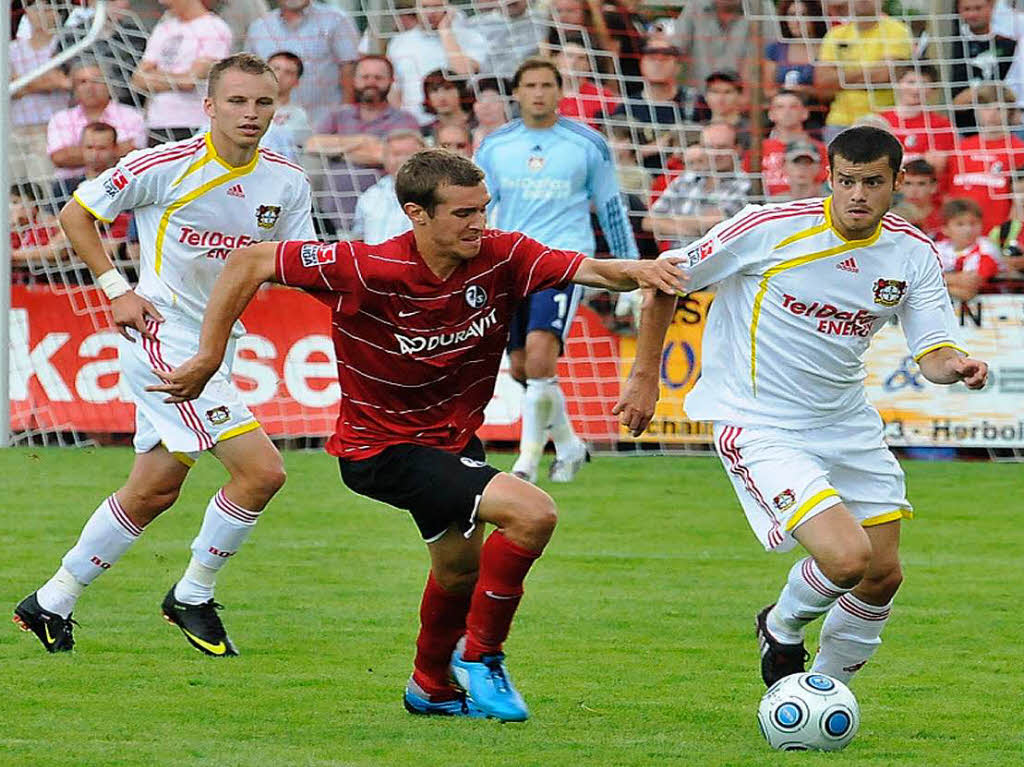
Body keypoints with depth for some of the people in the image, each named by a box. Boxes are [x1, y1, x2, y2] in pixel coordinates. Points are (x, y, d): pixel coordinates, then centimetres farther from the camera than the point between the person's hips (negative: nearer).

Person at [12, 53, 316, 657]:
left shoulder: (288, 182, 2)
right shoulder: (164, 167, -13)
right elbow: (77, 213, -2)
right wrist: (116, 289, -10)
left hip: (215, 348, 7)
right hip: (163, 338, -7)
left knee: (154, 491, 14)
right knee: (262, 470, -14)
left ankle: (52, 603, 27)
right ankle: (193, 597, 3)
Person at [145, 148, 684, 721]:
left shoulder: (502, 257, -15)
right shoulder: (366, 270, -27)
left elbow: (588, 269, -26)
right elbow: (249, 262, -20)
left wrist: (634, 271, -49)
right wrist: (208, 359, -19)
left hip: (454, 434, 7)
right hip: (384, 448, -7)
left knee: (460, 568, 27)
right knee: (532, 513, -22)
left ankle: (432, 688, 55)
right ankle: (480, 654, -2)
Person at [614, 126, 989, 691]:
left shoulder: (911, 252, -3)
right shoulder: (769, 229, -17)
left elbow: (932, 351, -5)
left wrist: (956, 366, -29)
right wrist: (644, 376, -2)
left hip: (848, 426, 6)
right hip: (758, 427, -6)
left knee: (883, 578, 8)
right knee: (848, 558, -21)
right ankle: (783, 627, 13)